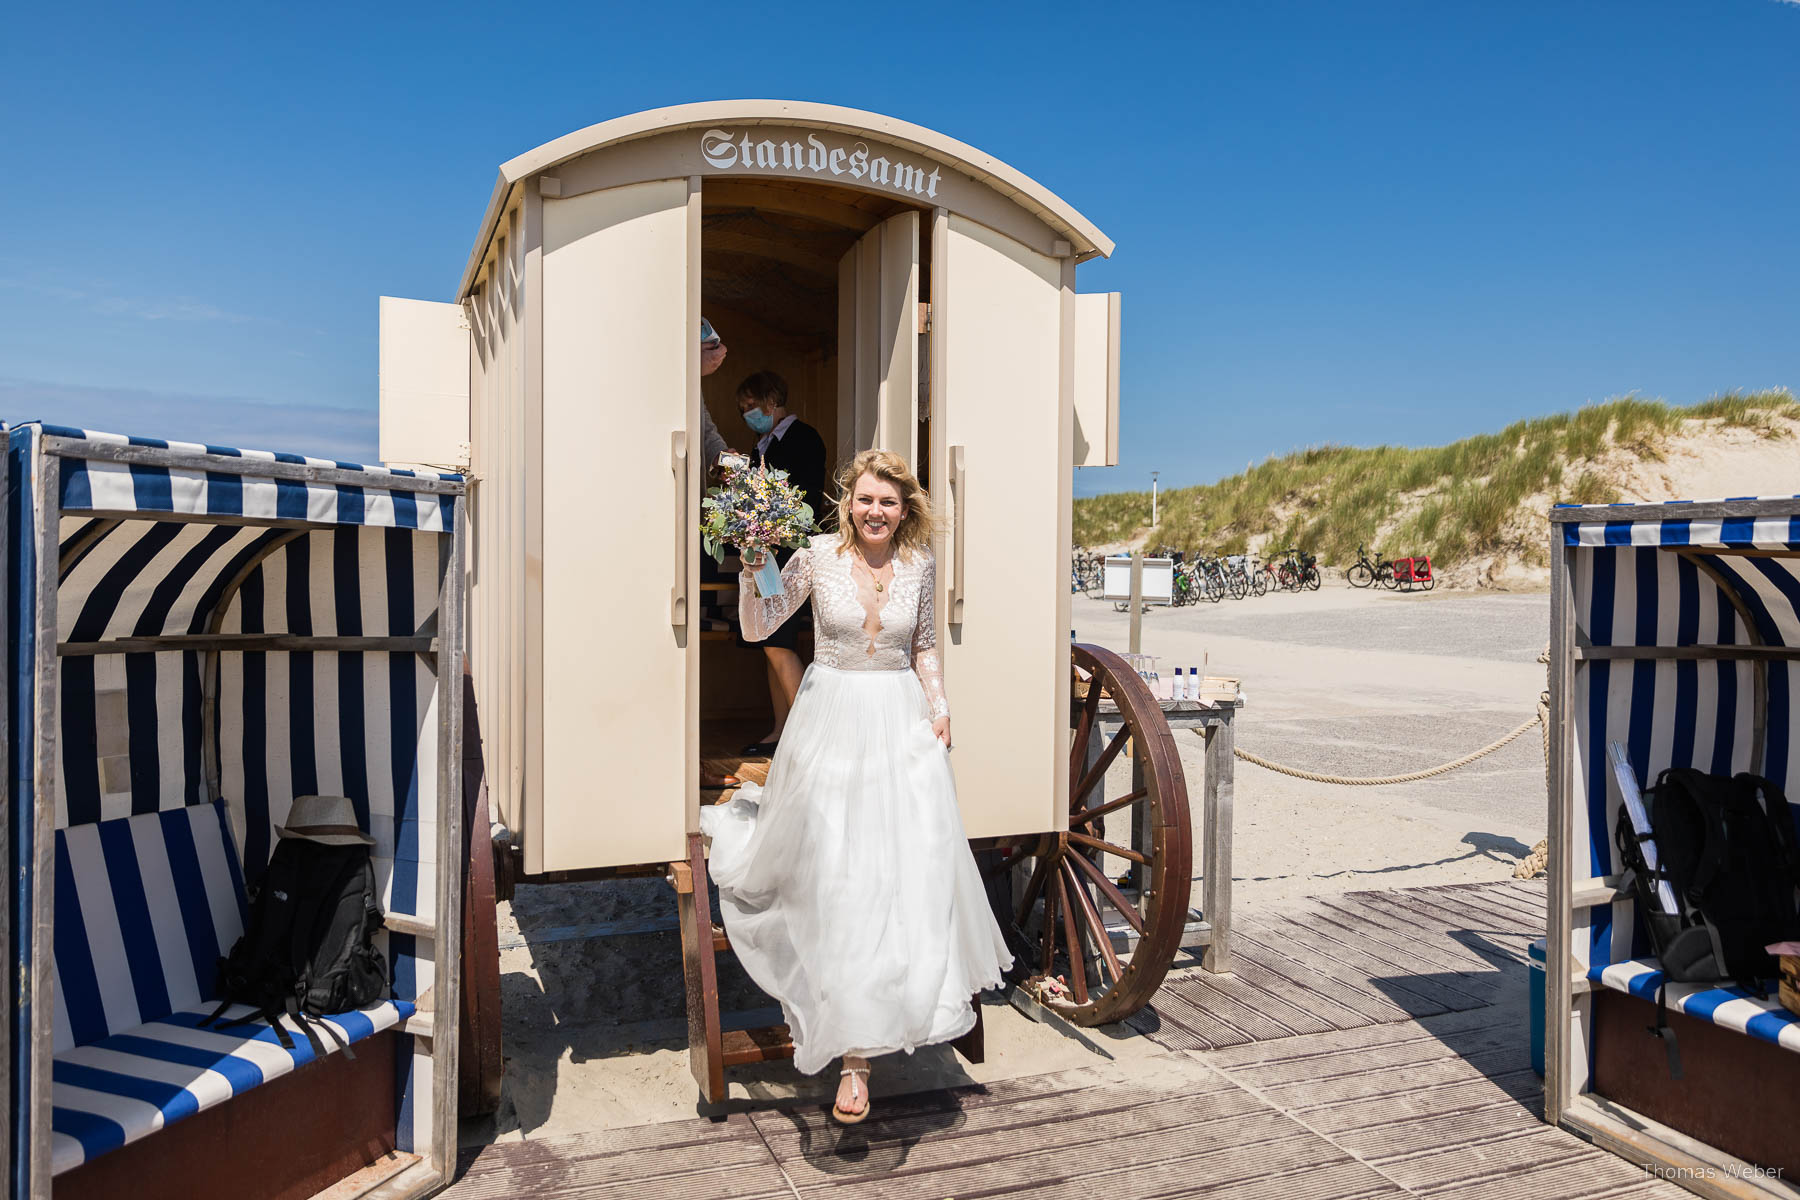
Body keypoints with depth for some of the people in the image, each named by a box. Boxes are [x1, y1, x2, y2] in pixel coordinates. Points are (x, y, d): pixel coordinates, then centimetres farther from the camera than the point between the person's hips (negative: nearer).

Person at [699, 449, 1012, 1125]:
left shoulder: (920, 562, 2)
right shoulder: (818, 556, -5)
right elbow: (756, 629, -2)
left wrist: (938, 705, 2)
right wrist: (751, 570, -17)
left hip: (902, 722, 2)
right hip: (832, 719, -2)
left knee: (913, 861, -1)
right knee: (834, 871, 1)